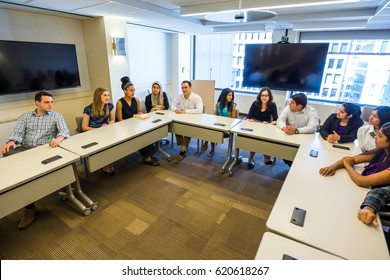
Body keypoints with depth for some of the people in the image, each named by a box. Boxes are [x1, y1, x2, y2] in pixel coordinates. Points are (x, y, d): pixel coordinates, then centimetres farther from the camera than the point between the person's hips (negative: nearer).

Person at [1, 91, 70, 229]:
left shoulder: (56, 116, 11)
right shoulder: (25, 116, 20)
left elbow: (65, 130, -6)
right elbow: (18, 132, 7)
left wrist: (59, 137, -30)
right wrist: (11, 141, -17)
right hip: (25, 149, 3)